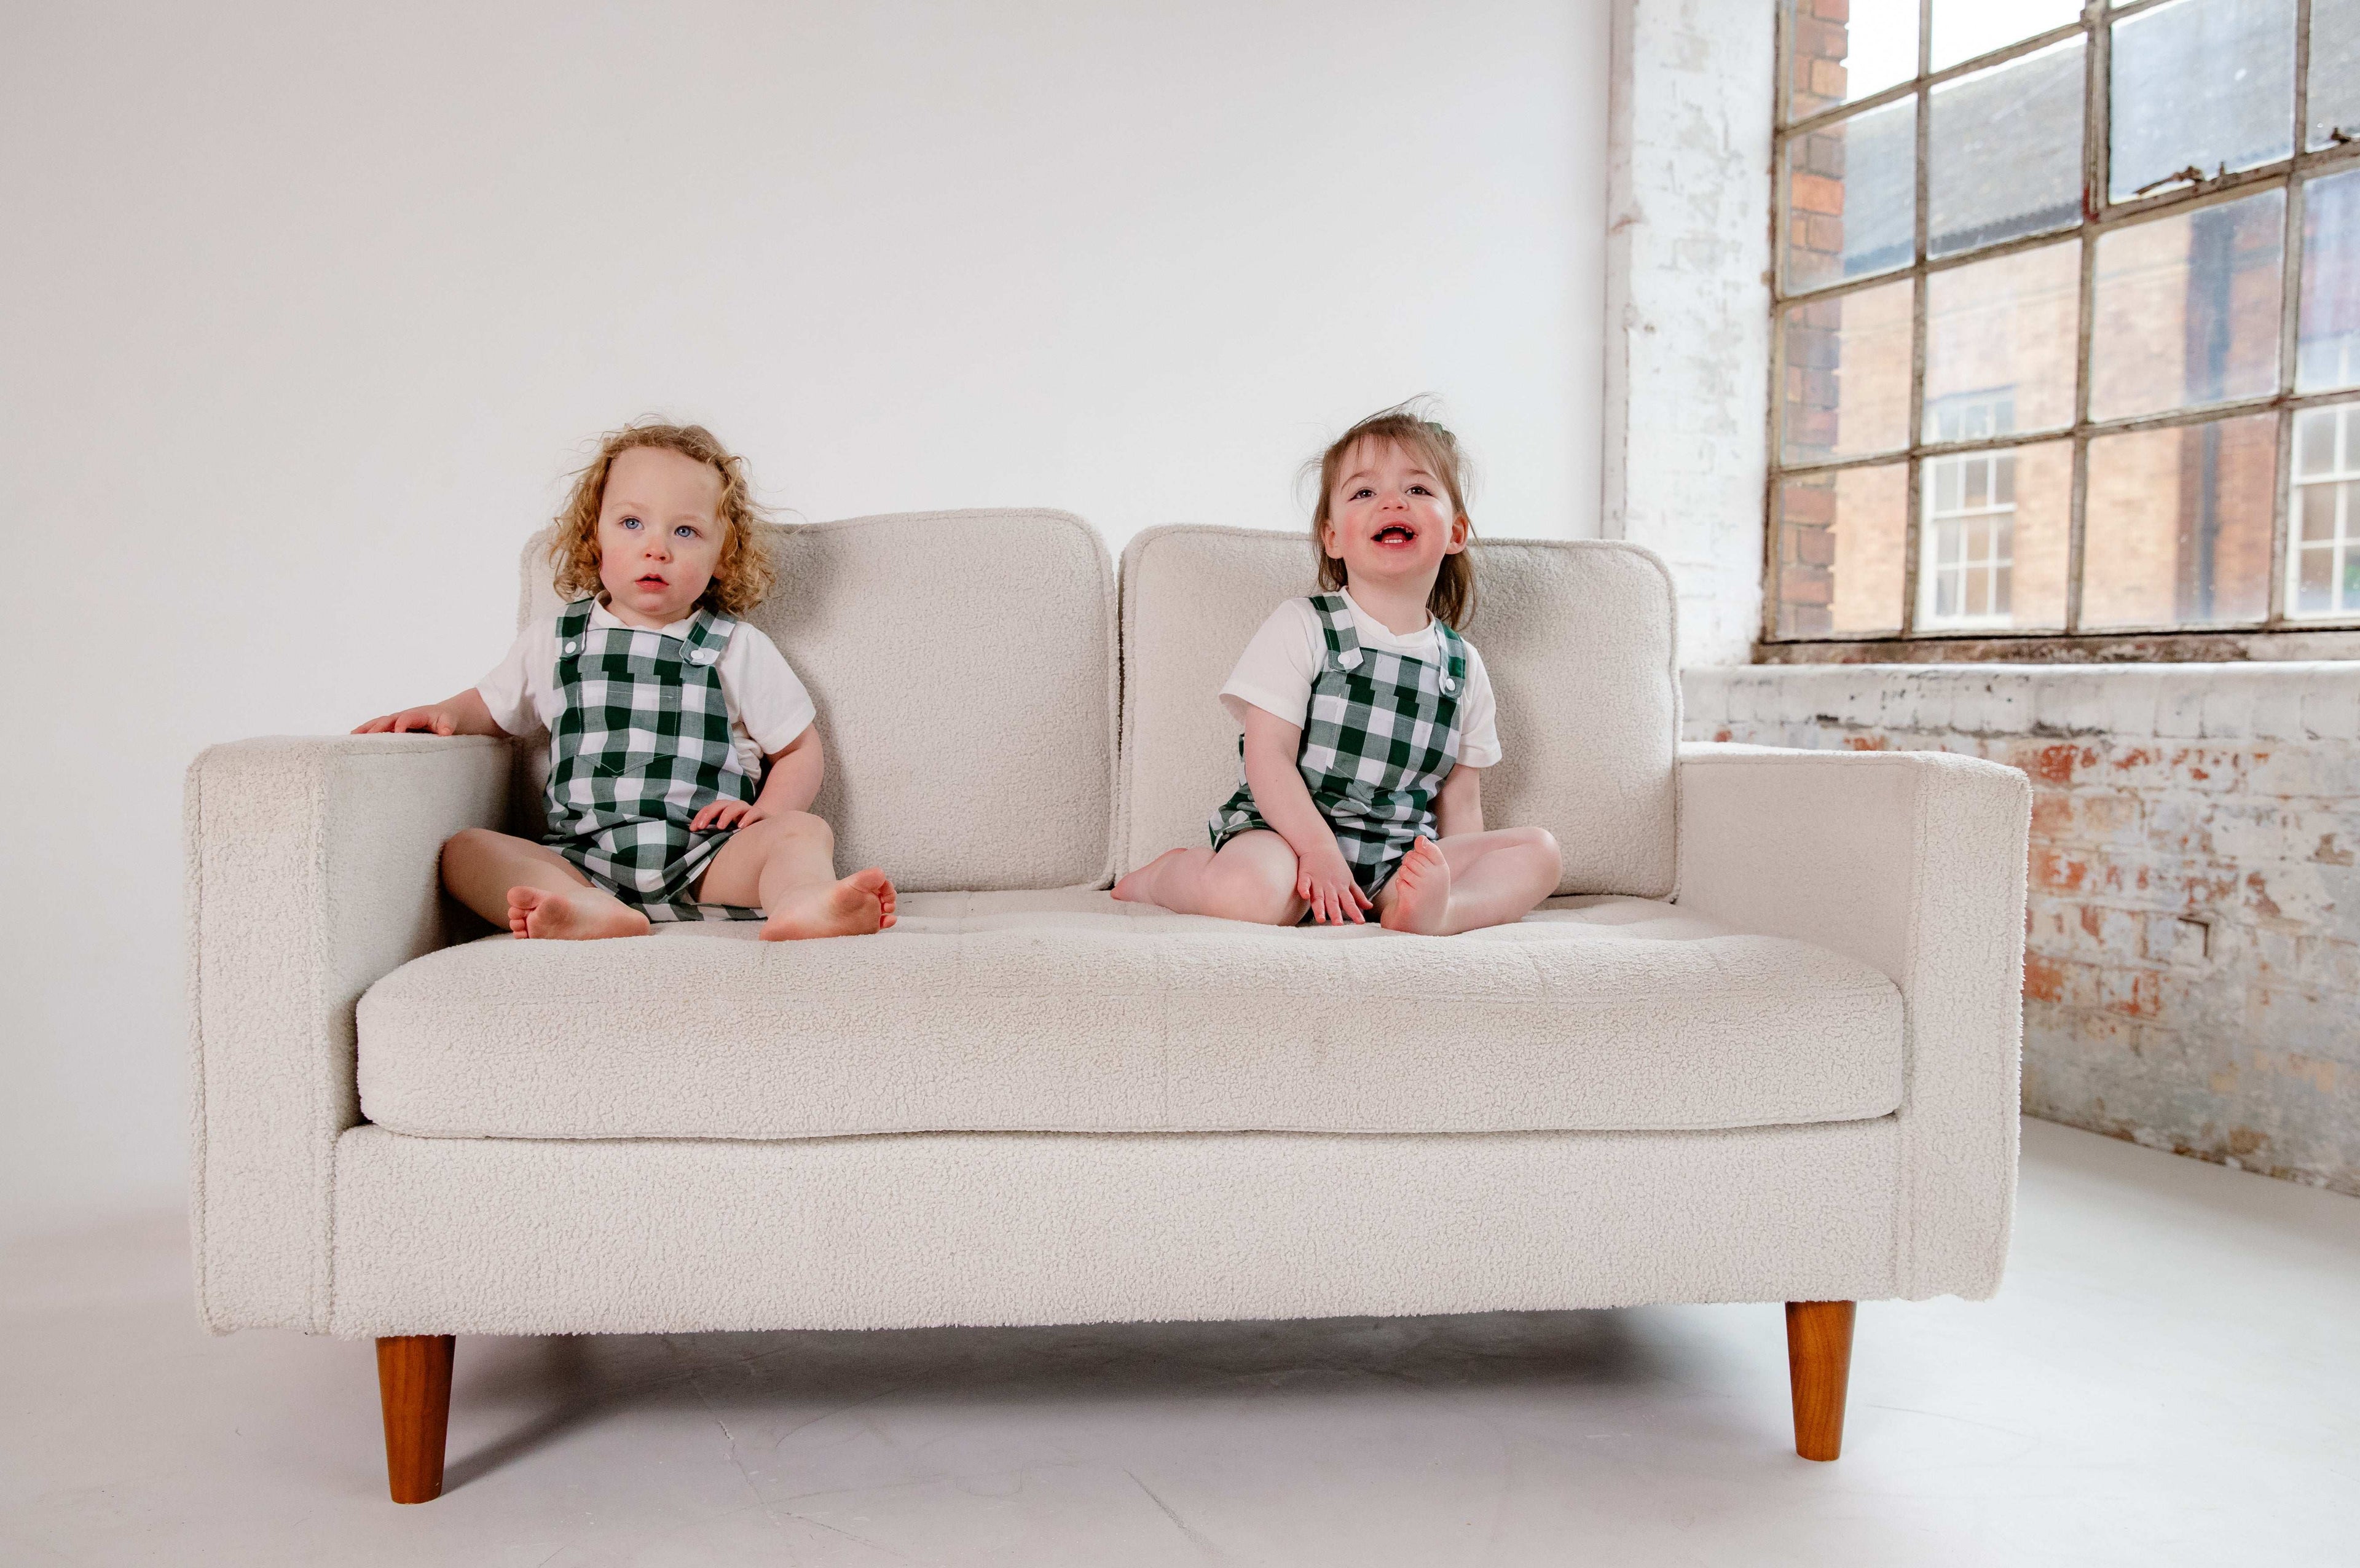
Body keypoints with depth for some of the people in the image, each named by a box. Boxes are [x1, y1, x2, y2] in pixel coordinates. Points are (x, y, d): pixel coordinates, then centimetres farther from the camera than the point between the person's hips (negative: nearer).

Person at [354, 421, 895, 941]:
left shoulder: (739, 648, 10)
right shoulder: (554, 640, 17)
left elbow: (801, 747, 14)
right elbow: (494, 707, 30)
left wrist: (767, 813, -4)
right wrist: (448, 713, 7)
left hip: (706, 859, -2)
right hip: (580, 859, 2)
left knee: (805, 831, -28)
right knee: (464, 849, -21)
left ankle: (805, 903, -61)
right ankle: (587, 910, -48)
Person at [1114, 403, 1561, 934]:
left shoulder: (1463, 666, 11)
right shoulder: (1301, 628, -3)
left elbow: (1460, 799, 13)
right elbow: (1268, 755, -11)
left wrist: (1449, 873, -4)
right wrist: (1319, 849, -21)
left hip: (1400, 855, 5)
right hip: (1290, 830, -5)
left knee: (1539, 851, -9)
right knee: (1253, 891, -36)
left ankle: (1430, 908, -35)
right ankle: (1170, 874, -1)